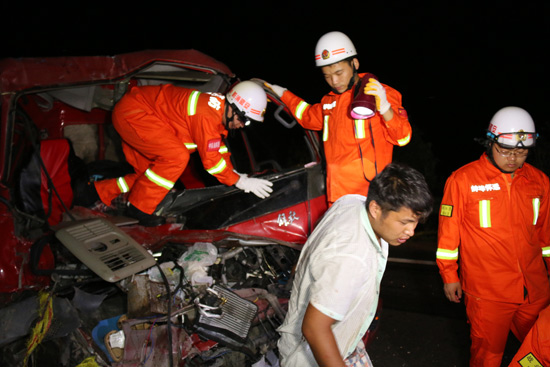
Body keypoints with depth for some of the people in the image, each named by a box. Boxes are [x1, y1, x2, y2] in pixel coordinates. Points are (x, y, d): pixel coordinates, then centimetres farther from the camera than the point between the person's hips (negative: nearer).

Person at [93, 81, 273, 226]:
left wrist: (234, 173, 8)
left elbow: (219, 146, 14)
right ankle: (140, 207, -10)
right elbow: (210, 159, -26)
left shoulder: (221, 107, 1)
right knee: (177, 156, -23)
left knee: (150, 173, 12)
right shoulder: (208, 115, -31)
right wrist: (239, 181, -18)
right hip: (131, 113, -10)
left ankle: (99, 192, 21)